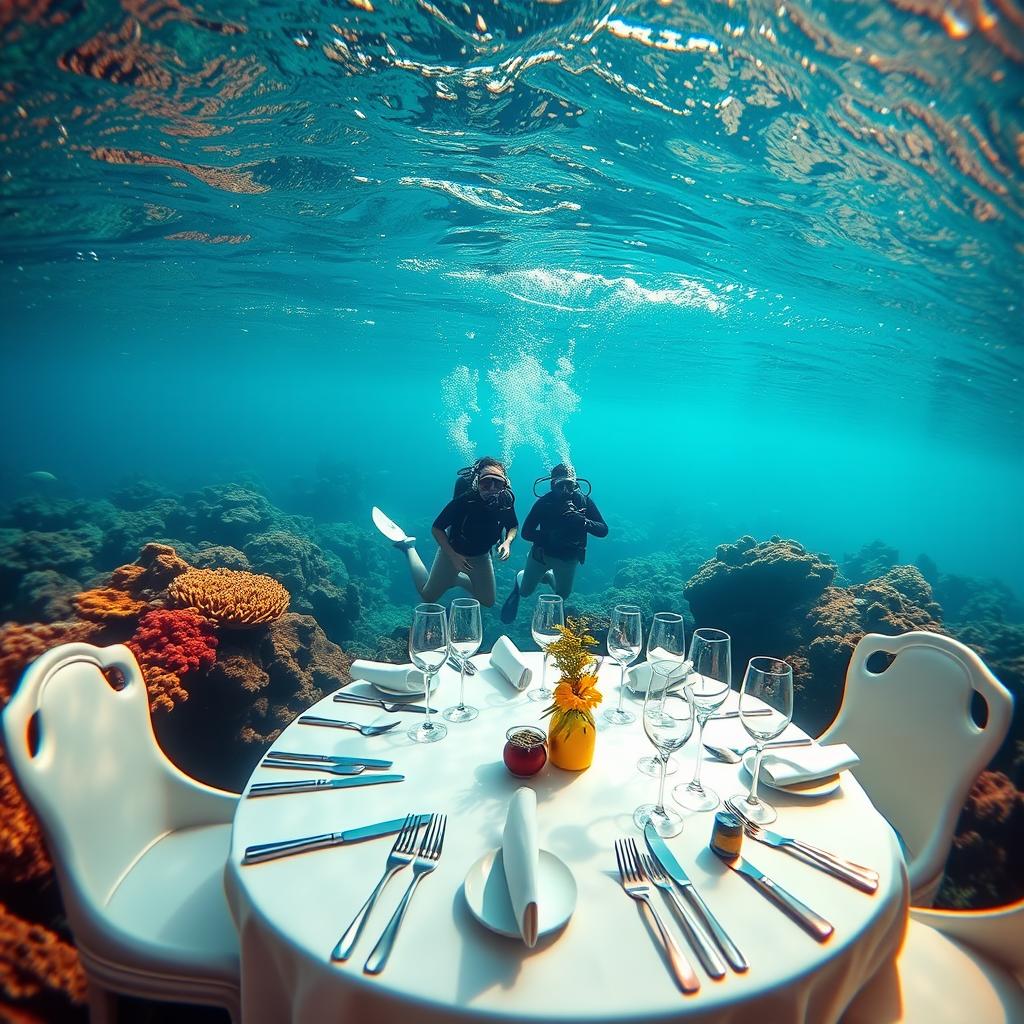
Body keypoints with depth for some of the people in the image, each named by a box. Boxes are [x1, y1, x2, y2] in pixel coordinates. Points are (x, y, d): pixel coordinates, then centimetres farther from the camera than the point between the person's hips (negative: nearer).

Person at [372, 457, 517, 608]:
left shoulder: (506, 501, -24)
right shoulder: (464, 501, -35)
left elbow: (514, 526, -3)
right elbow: (436, 528, -24)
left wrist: (507, 542, -24)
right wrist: (454, 556, -30)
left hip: (481, 556, 4)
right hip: (452, 550, -4)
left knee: (488, 602, 12)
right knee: (427, 596, 11)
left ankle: (456, 578, 32)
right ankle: (408, 546, 23)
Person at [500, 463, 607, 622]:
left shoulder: (584, 501, -19)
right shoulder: (544, 502, -22)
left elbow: (603, 530, -22)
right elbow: (526, 533, -22)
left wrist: (582, 521, -41)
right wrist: (548, 537, -39)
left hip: (568, 558, 2)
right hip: (542, 552, -1)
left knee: (563, 595, 19)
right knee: (525, 592, 13)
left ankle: (547, 575, 48)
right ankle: (520, 578, 47)